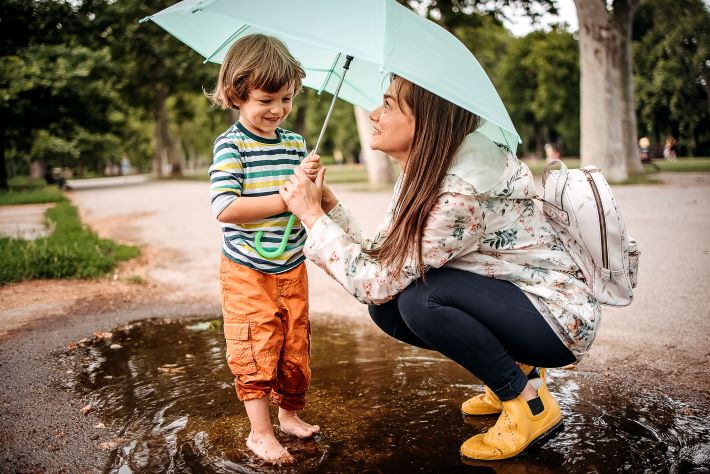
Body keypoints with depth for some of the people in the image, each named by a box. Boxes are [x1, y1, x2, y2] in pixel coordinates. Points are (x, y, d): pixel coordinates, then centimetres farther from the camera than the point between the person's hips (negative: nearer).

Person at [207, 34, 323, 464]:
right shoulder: (231, 145, -11)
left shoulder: (296, 143, 6)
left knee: (296, 343, 13)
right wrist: (285, 199, -22)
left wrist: (311, 180, -13)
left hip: (292, 268, 6)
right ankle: (260, 431, 14)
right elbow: (225, 208, -23)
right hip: (247, 271, -5)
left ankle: (290, 414, 32)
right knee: (256, 348, 0)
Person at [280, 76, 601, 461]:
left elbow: (378, 281, -26)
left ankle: (531, 404, -7)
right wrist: (331, 207, -10)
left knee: (421, 298, -28)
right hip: (505, 303, 9)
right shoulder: (420, 174, -1)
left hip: (560, 317, -8)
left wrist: (313, 216, -20)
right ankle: (512, 368, 12)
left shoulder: (463, 190, -29)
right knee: (386, 308, -5)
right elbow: (378, 259, -2)